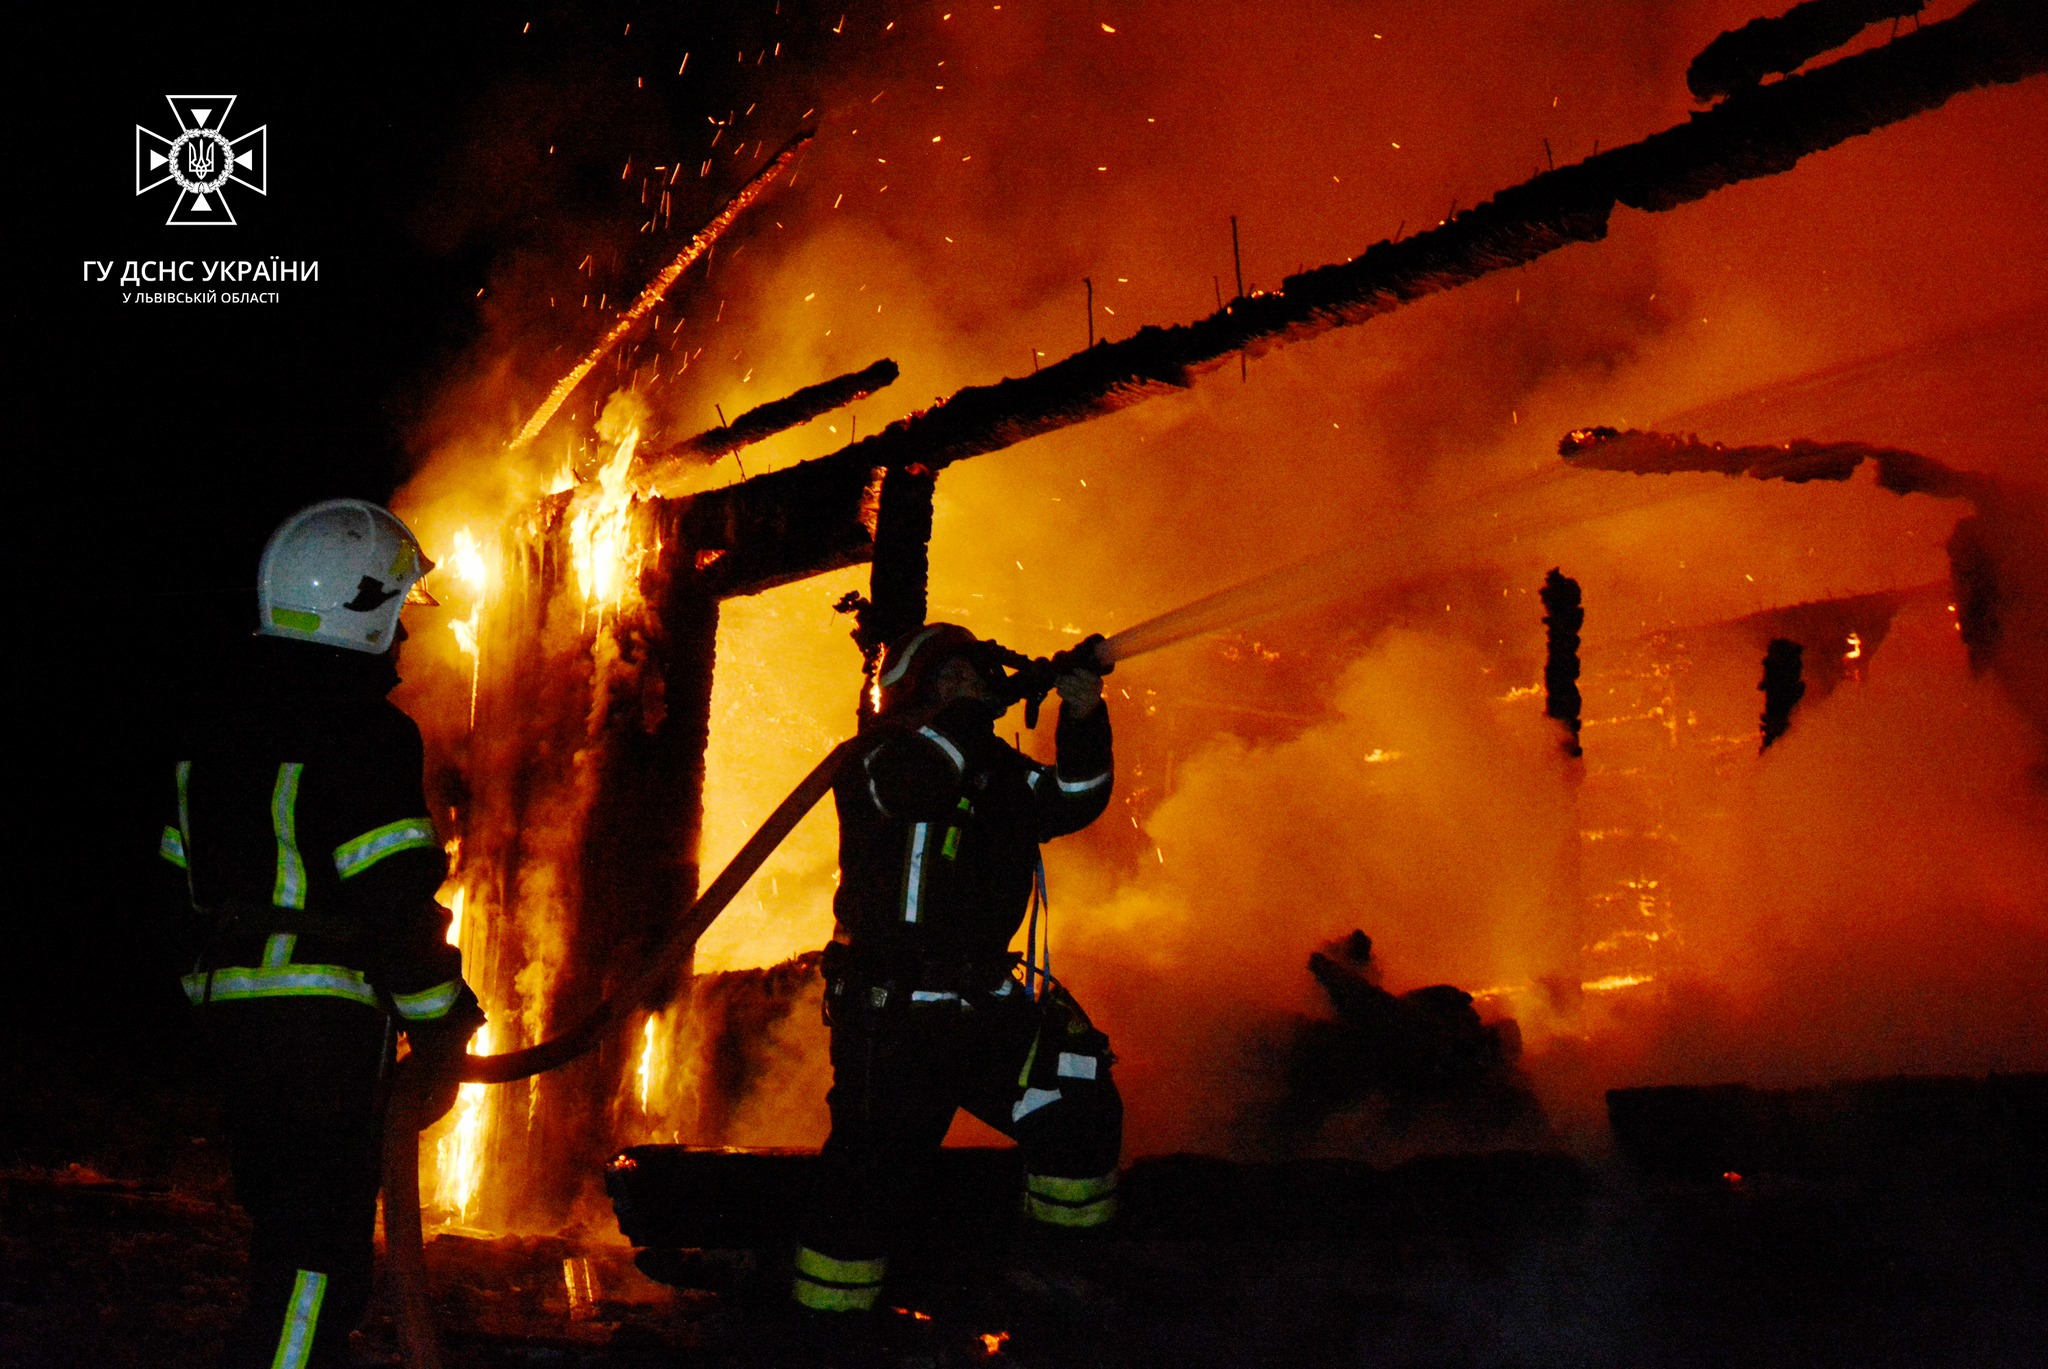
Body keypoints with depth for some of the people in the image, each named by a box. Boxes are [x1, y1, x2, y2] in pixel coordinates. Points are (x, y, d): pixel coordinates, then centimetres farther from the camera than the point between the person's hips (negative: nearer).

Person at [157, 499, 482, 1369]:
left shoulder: (211, 721, 14)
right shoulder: (363, 732, -13)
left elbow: (183, 886, 18)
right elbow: (397, 902, -16)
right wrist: (439, 1032, -8)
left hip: (230, 1010, 9)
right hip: (327, 1023, -8)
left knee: (282, 1225, 19)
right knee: (317, 1255, -5)